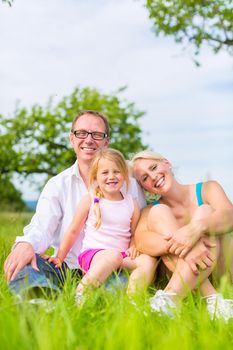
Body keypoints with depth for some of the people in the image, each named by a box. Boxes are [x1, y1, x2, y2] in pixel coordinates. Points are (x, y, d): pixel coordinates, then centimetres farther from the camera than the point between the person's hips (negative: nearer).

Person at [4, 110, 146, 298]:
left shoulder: (127, 182, 9)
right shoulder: (57, 185, 11)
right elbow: (41, 228, -4)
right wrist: (26, 243, -29)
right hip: (67, 271, 2)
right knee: (18, 260, -28)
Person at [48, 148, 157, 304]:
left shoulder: (132, 203, 10)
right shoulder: (89, 200, 2)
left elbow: (134, 233, 16)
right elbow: (73, 231, 8)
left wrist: (133, 247, -7)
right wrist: (60, 258, 9)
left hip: (122, 257, 4)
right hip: (92, 254, -4)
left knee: (149, 260, -23)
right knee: (115, 255, -35)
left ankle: (132, 299, -37)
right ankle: (81, 293, -34)